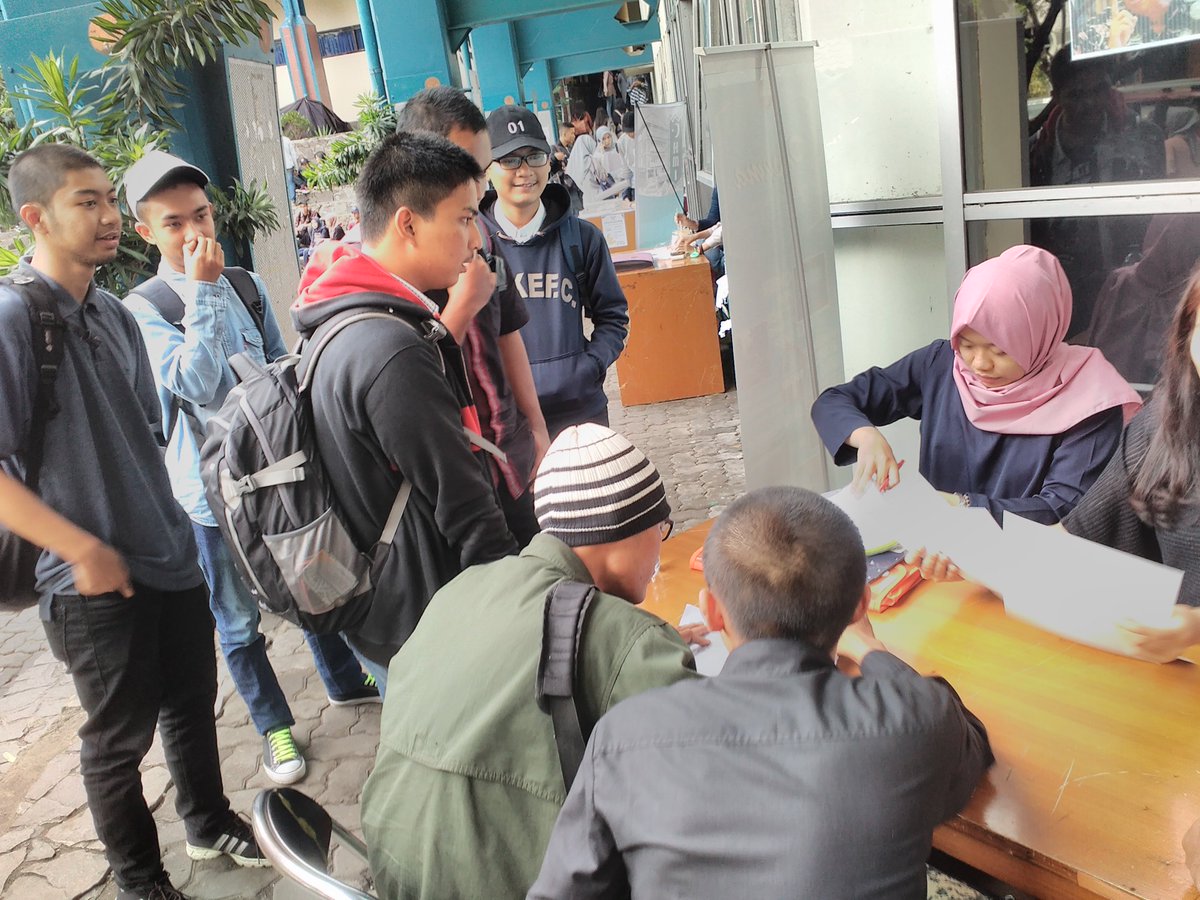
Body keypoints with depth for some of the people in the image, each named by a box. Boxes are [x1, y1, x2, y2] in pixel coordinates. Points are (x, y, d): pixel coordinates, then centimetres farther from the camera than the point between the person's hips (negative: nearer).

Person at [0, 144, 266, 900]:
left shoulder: (115, 314, 7)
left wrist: (166, 524, 12)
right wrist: (84, 550, -19)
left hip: (172, 558, 6)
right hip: (96, 582, -6)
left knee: (193, 704, 20)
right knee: (119, 738, 11)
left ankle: (210, 823, 43)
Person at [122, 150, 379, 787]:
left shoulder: (247, 286, 3)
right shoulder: (142, 309, -10)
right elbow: (195, 384, -24)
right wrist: (203, 292, -23)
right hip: (216, 489, -4)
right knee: (239, 620, 10)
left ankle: (345, 681, 43)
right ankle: (274, 727, 29)